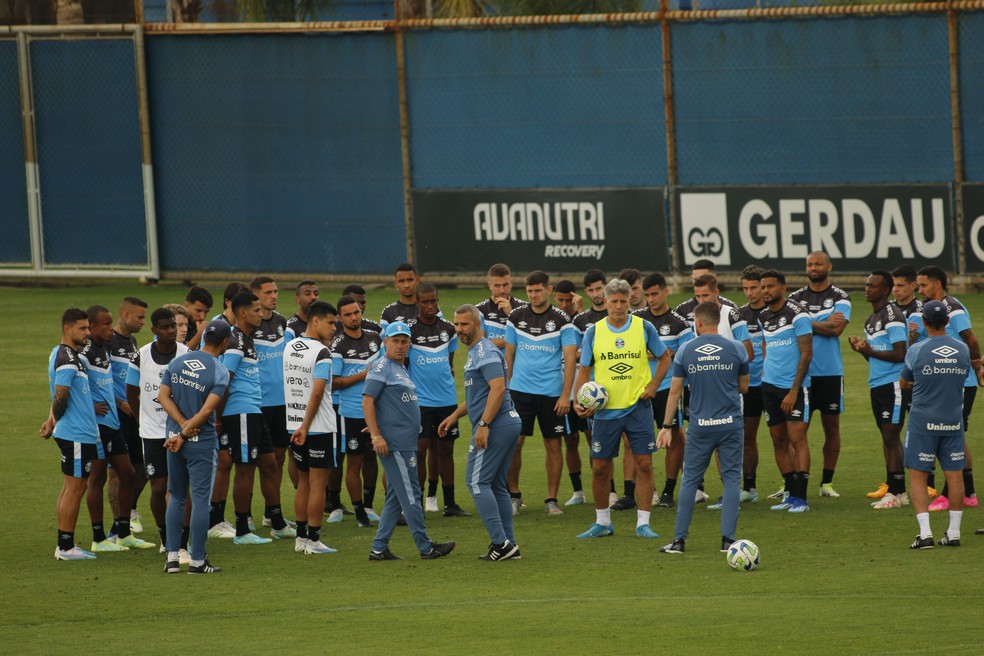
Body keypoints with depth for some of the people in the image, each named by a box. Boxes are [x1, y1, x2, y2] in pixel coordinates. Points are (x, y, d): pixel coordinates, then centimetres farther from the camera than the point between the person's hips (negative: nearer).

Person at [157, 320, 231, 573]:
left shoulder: (177, 362, 4)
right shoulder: (220, 372, -11)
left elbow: (163, 396, -3)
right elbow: (207, 410, -18)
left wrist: (182, 426, -9)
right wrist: (185, 434, -12)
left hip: (174, 437, 5)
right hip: (202, 442, -4)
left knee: (176, 496, 14)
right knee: (200, 499, 1)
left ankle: (172, 556, 12)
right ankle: (197, 560, 3)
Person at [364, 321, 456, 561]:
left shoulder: (401, 369, 20)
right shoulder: (381, 368, -9)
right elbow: (367, 401, -16)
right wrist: (376, 435, -21)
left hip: (406, 442, 10)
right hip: (393, 442, -10)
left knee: (396, 497, 11)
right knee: (410, 494, -5)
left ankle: (379, 548, 13)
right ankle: (426, 548, -1)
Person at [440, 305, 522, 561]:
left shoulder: (485, 352, -11)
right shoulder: (474, 352, 22)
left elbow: (498, 388, -23)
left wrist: (483, 424, -26)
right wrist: (455, 416, 26)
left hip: (495, 425, -11)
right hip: (509, 424, 11)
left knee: (477, 481, -9)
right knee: (497, 485, 12)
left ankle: (500, 542, -14)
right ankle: (509, 544, 12)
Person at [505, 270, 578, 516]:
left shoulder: (561, 320, -4)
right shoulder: (516, 317, 4)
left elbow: (570, 359, -5)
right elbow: (509, 354, 11)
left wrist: (565, 394, -11)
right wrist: (507, 386, 9)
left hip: (551, 393, -2)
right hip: (520, 391, 2)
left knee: (553, 446, 2)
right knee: (514, 443, -3)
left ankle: (552, 500, 11)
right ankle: (514, 496, 11)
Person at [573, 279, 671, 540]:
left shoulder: (644, 328, -1)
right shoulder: (593, 332, 0)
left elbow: (665, 357, 11)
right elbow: (584, 370, 6)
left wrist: (653, 385, -3)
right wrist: (580, 400, -9)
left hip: (638, 407, -1)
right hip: (605, 410, 1)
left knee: (644, 464, -3)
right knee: (599, 468, 3)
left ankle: (643, 523, 4)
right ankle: (602, 522, 19)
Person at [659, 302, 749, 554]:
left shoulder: (685, 351, 0)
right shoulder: (736, 349, 0)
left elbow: (675, 391, 4)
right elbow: (744, 387, 10)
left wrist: (667, 426, 11)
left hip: (699, 427, 0)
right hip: (731, 424, 0)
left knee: (690, 480, 8)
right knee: (731, 479, 5)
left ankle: (679, 539, 8)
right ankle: (728, 538, -1)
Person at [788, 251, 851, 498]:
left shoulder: (840, 298, 3)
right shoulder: (796, 297, 9)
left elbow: (837, 328, -12)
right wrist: (825, 324, -8)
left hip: (830, 371, -1)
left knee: (831, 426, 4)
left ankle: (827, 482, 11)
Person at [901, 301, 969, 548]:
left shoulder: (917, 351, -10)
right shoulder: (962, 349, -1)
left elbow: (904, 382, 4)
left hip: (923, 423, -3)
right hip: (953, 421, 3)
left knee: (917, 475, 2)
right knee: (955, 475, 8)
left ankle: (925, 532, -8)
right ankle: (954, 532, 10)